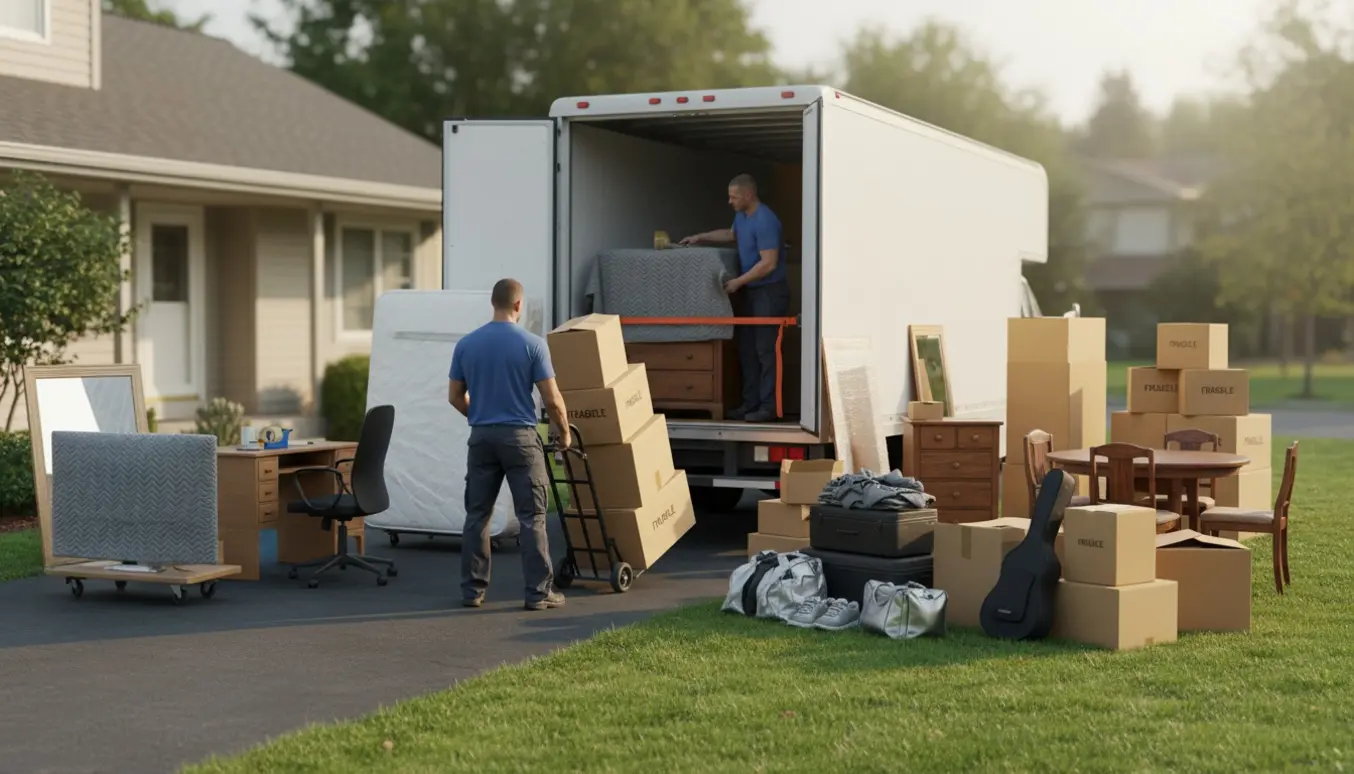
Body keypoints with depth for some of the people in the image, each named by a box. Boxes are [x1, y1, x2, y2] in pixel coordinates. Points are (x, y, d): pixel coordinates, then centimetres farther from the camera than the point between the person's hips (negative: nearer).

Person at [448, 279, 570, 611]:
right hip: (520, 437, -3)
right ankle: (539, 591, 1)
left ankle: (472, 590, 11)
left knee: (477, 515, 9)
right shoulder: (532, 344, -8)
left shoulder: (466, 344, 3)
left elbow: (455, 397, 9)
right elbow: (552, 399, -9)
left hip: (482, 437, 3)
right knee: (532, 517, 1)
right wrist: (564, 432, 8)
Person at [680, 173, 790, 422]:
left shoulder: (765, 221, -22)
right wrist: (700, 237, 27)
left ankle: (768, 406, -2)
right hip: (751, 292, 10)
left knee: (765, 350, -6)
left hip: (770, 292, -10)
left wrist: (738, 282, -22)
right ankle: (751, 402, 18)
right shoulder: (742, 215, 9)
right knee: (747, 349, 12)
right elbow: (731, 235, 32)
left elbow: (769, 264, -26)